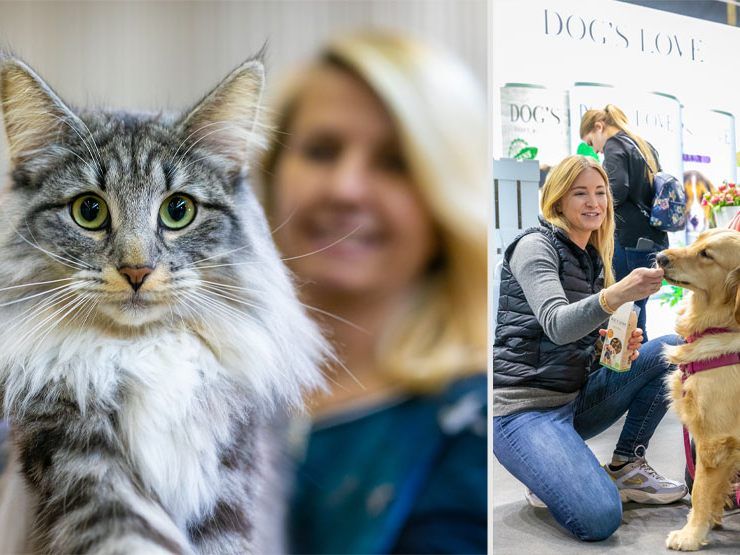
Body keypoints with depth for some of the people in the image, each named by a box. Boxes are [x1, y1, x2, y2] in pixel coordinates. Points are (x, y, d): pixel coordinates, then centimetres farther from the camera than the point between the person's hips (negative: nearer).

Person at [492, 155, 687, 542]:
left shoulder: (594, 259, 13)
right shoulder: (535, 245, -11)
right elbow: (556, 326, -27)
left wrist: (620, 346, -6)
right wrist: (616, 296, -44)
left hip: (575, 400, 8)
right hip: (524, 406, -8)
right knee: (599, 518, -27)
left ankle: (627, 466, 2)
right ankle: (549, 472, 5)